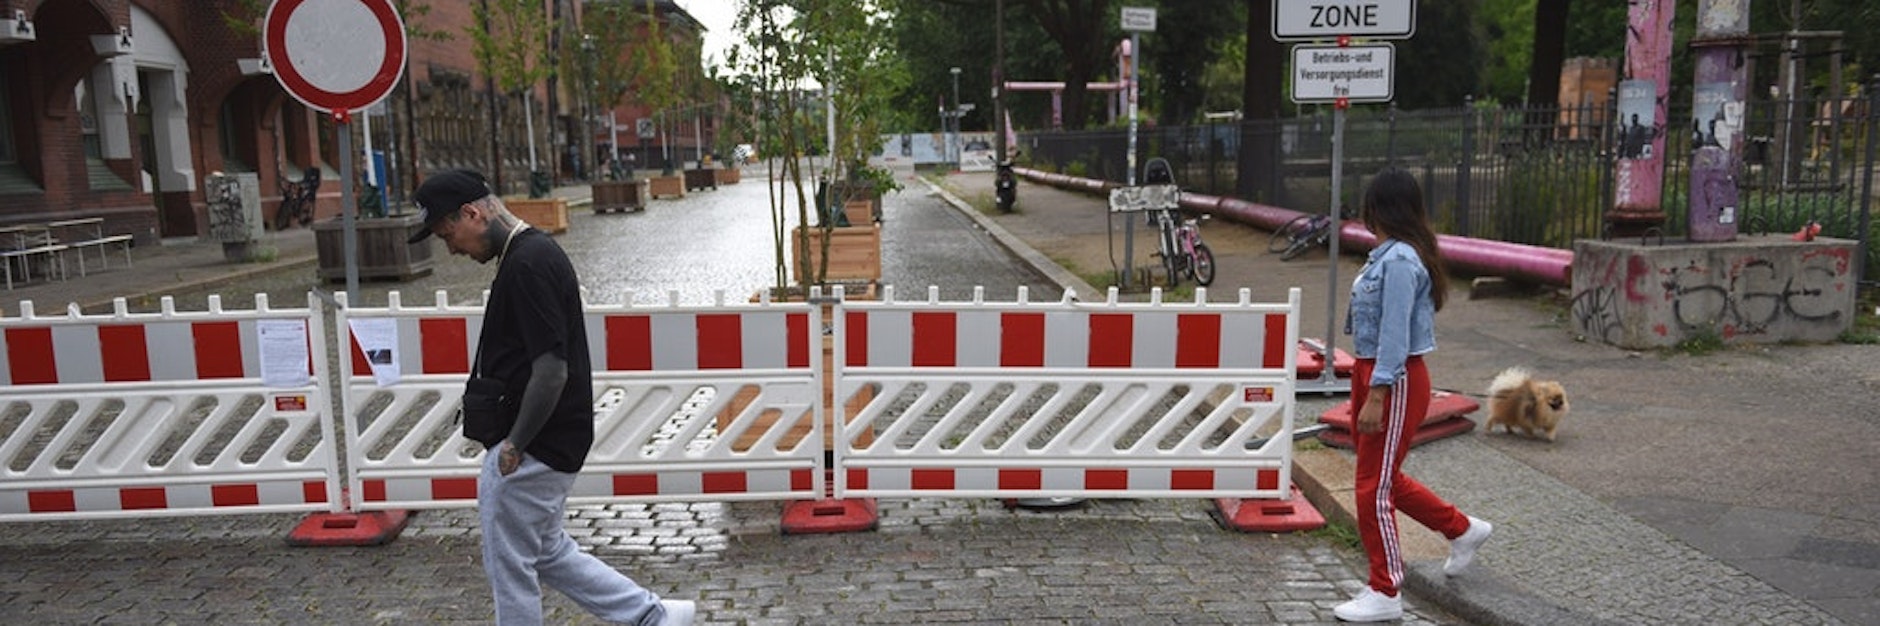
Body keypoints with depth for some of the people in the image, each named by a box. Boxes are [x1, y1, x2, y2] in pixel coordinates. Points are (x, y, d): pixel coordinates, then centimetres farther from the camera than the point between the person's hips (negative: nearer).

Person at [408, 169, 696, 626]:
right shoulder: (534, 252, 10)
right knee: (547, 553, 20)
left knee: (510, 566, 7)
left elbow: (552, 371, -26)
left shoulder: (526, 264, -22)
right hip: (551, 446, 10)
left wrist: (514, 445, -15)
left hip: (532, 451, -10)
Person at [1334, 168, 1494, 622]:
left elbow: (1395, 334, -23)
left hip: (1395, 380, -10)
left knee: (1374, 487, 0)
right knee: (1385, 478, 21)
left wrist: (1376, 396, -23)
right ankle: (1462, 529, 39)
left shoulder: (1400, 261, -20)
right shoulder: (1387, 256, 9)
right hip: (1370, 371, 10)